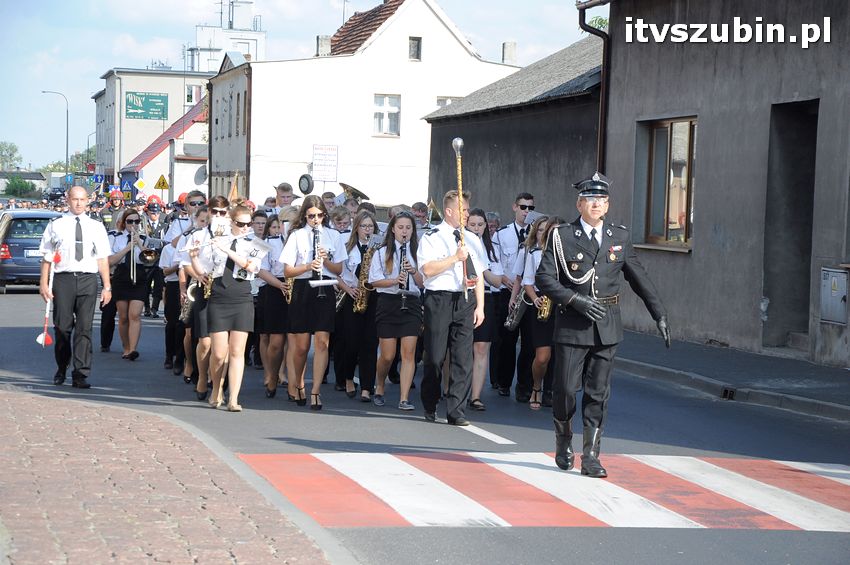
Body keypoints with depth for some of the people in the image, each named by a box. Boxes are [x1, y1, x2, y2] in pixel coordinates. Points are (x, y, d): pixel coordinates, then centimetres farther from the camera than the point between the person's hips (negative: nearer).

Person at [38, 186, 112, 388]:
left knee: (84, 328, -4)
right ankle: (61, 370, 26)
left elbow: (102, 258, 7)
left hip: (88, 280, 0)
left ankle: (80, 374, -2)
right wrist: (44, 283, -2)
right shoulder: (56, 226, 7)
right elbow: (47, 257, 6)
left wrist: (107, 286, 2)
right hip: (63, 279, 0)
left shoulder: (96, 227, 10)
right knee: (62, 327, 5)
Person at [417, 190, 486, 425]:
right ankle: (429, 408, 20)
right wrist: (456, 257, -15)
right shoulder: (431, 238, 0)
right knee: (435, 356, 2)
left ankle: (456, 412, 0)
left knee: (463, 357, -3)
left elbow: (478, 275, 14)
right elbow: (428, 269, -13)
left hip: (465, 301, 4)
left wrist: (480, 306, 7)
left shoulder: (472, 239, 14)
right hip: (439, 300, -4)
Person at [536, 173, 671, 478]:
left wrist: (660, 314, 11)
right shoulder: (562, 236, -1)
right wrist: (575, 300, -16)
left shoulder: (620, 237, 8)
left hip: (607, 327, 2)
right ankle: (563, 441, 27)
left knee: (598, 393, 2)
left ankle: (590, 457, 8)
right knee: (566, 388, 2)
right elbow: (544, 278, -5)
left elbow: (639, 278, 14)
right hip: (572, 326, -2)